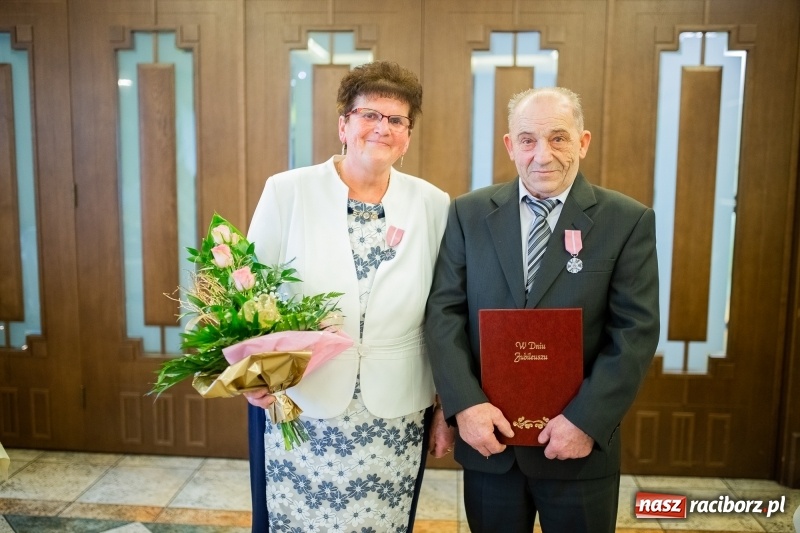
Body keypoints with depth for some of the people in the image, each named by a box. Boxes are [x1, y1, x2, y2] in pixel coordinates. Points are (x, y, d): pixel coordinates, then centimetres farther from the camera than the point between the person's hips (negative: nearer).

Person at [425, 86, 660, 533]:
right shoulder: (469, 213, 1)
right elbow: (444, 311, -4)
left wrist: (587, 419, -16)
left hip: (580, 442, -1)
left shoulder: (628, 221, -4)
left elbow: (636, 330, -9)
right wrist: (465, 403, -14)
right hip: (487, 436, 2)